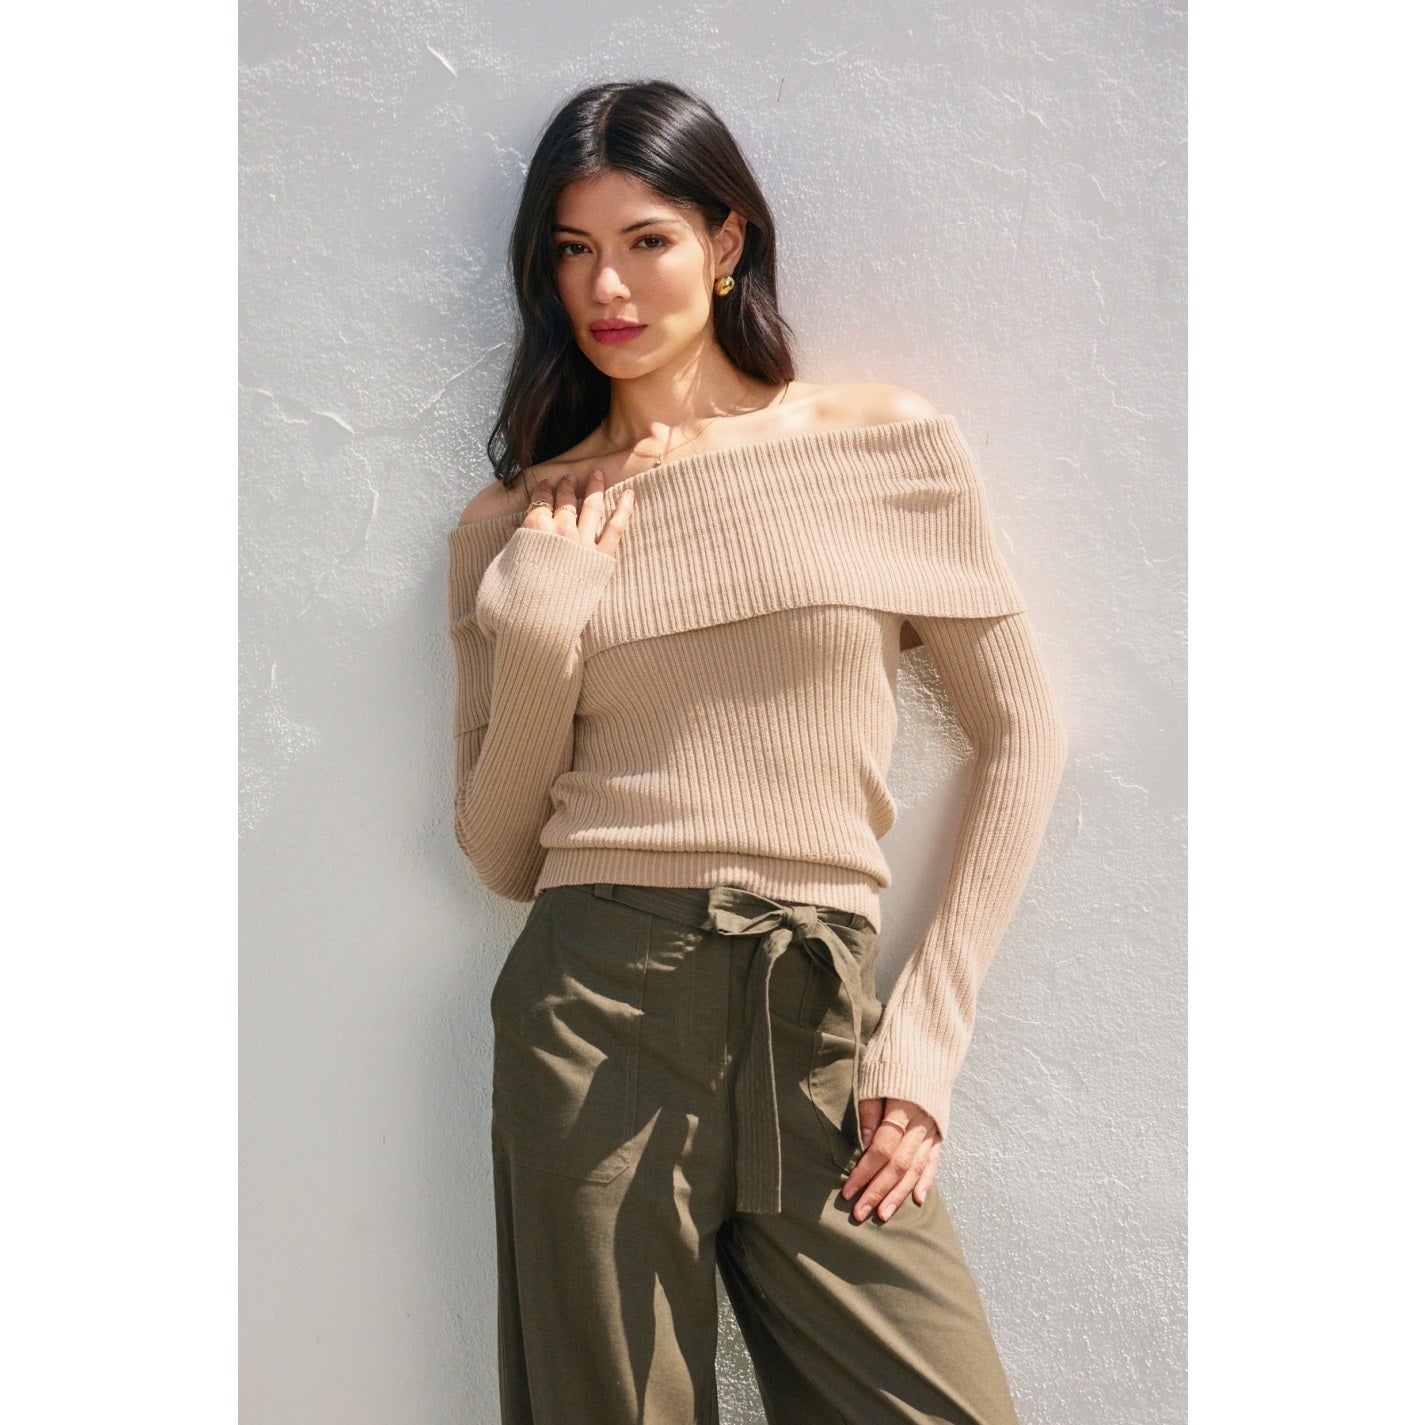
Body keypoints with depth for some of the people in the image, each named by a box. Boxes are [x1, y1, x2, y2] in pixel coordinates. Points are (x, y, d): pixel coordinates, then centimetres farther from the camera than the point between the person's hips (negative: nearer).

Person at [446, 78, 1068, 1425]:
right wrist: (535, 630, -5)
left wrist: (928, 1034, 0)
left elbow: (1021, 739, 6)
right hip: (597, 1011, 0)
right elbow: (500, 855, 9)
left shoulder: (894, 449, 4)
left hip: (821, 1021, 0)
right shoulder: (514, 529, 7)